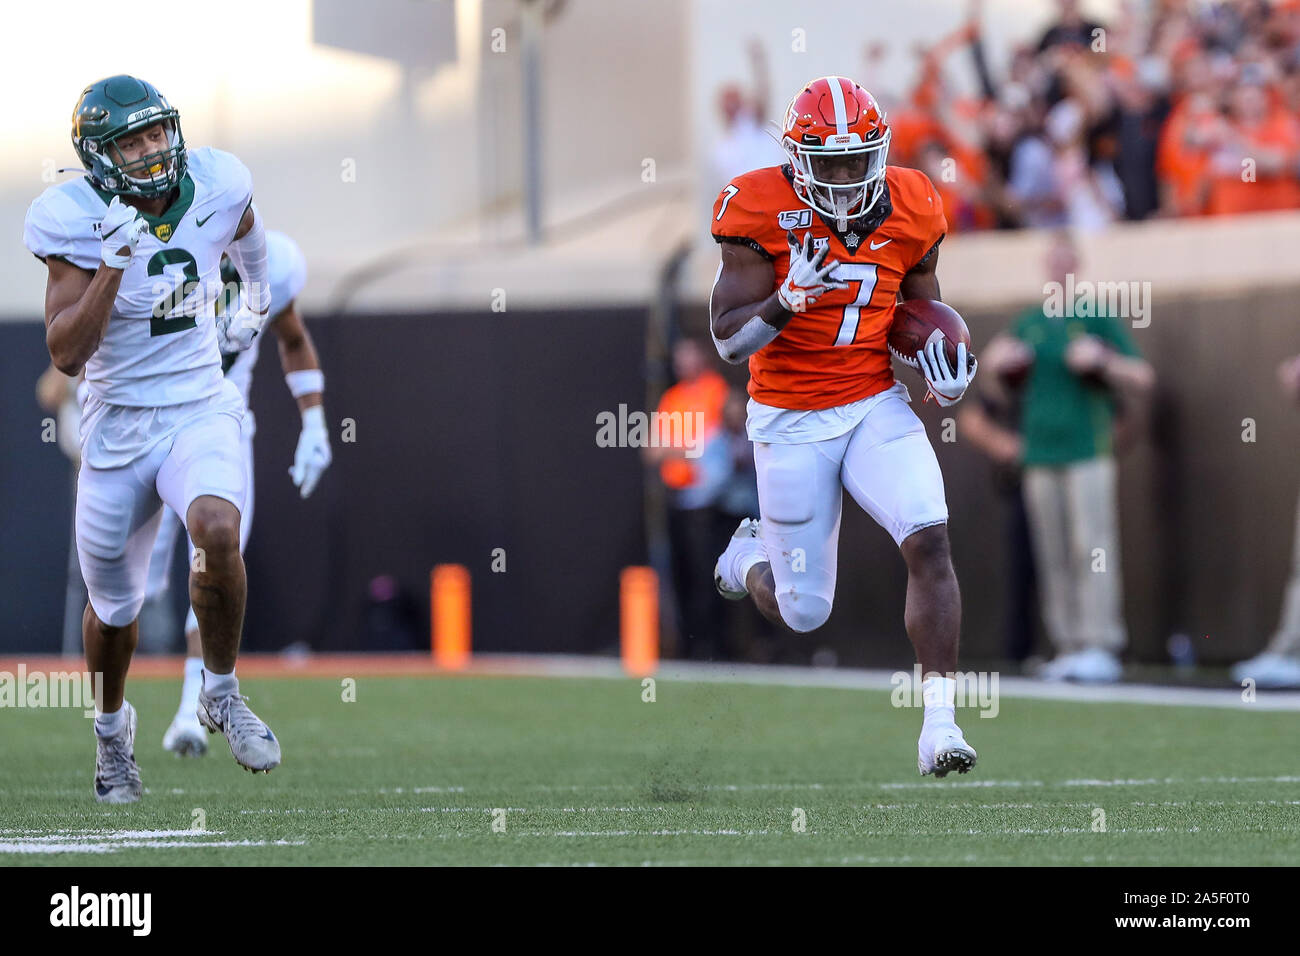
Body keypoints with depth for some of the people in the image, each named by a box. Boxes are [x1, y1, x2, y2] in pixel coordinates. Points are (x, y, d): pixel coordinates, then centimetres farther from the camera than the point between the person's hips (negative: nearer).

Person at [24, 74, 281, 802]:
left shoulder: (215, 188, -7)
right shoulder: (76, 223, -16)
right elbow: (66, 354, -22)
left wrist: (257, 299, 33)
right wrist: (114, 264, -31)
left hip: (202, 411, 1)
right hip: (120, 425, -1)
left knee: (217, 531, -30)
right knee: (114, 604, 12)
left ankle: (223, 694, -7)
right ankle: (112, 725, 44)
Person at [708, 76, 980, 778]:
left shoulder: (909, 212, -3)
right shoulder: (759, 213, -14)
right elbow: (727, 340, -15)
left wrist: (945, 361, -5)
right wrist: (788, 299, -33)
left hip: (875, 405, 2)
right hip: (790, 422, -2)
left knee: (929, 541, -23)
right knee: (804, 614, 6)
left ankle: (939, 721, -18)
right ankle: (750, 558, 44)